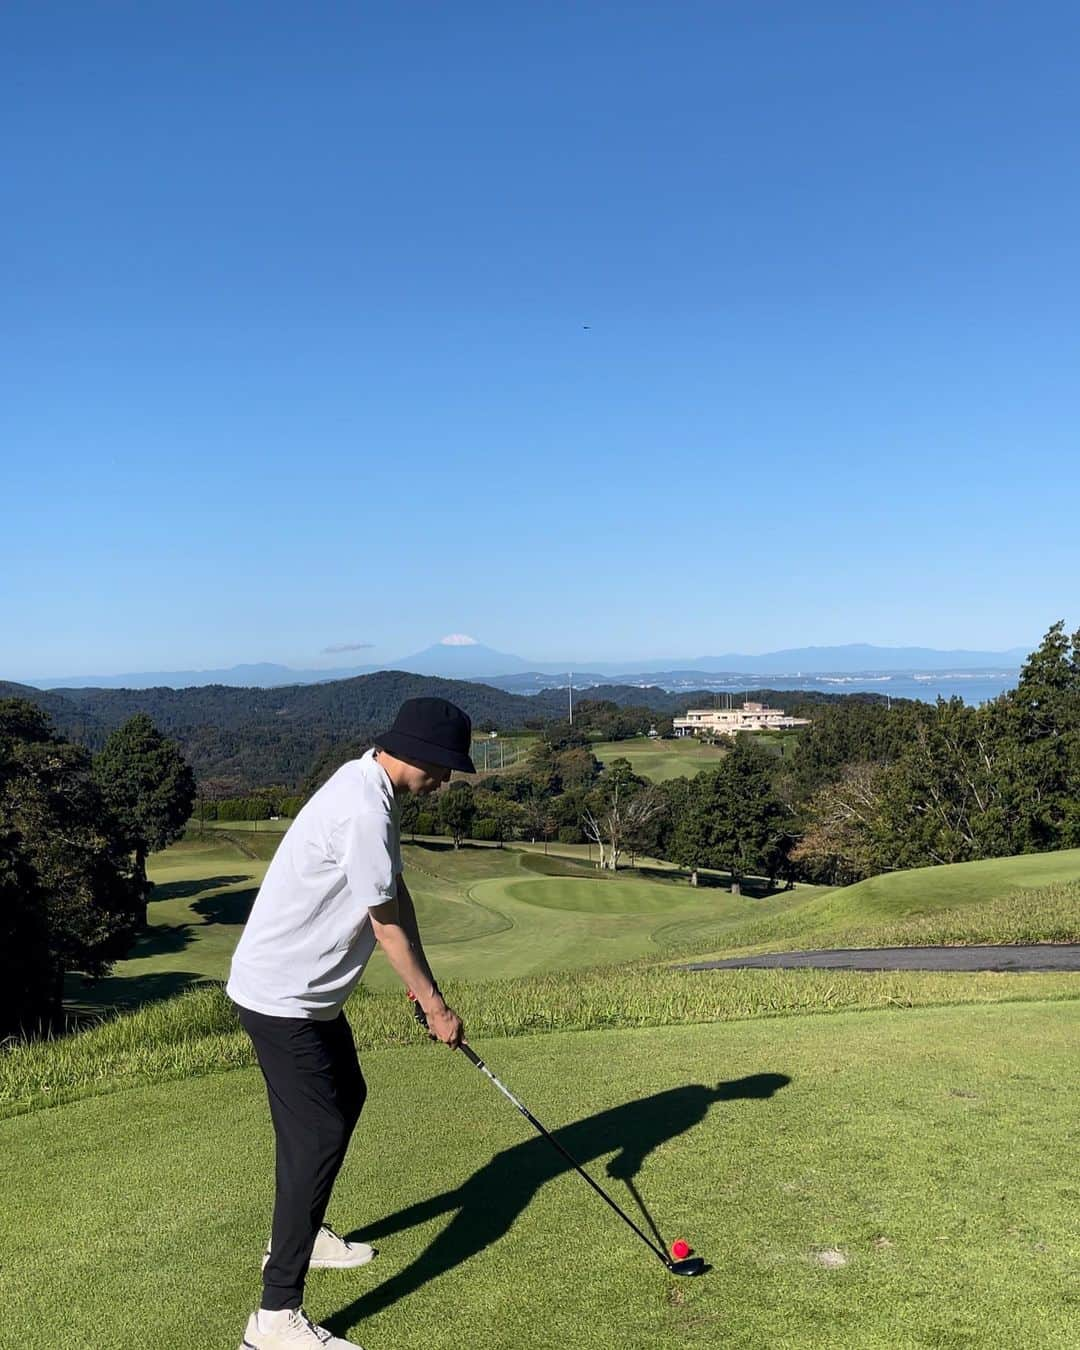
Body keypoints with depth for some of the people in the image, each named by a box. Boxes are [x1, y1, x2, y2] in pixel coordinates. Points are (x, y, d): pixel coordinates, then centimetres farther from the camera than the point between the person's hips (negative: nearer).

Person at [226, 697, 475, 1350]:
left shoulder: (373, 788, 4)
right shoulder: (363, 811, -27)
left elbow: (397, 896, 7)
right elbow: (389, 925, -19)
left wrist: (429, 988, 6)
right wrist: (434, 1007, -8)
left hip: (311, 988, 11)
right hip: (281, 996, -11)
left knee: (346, 1097, 24)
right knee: (318, 1134, -9)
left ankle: (300, 1233, 42)